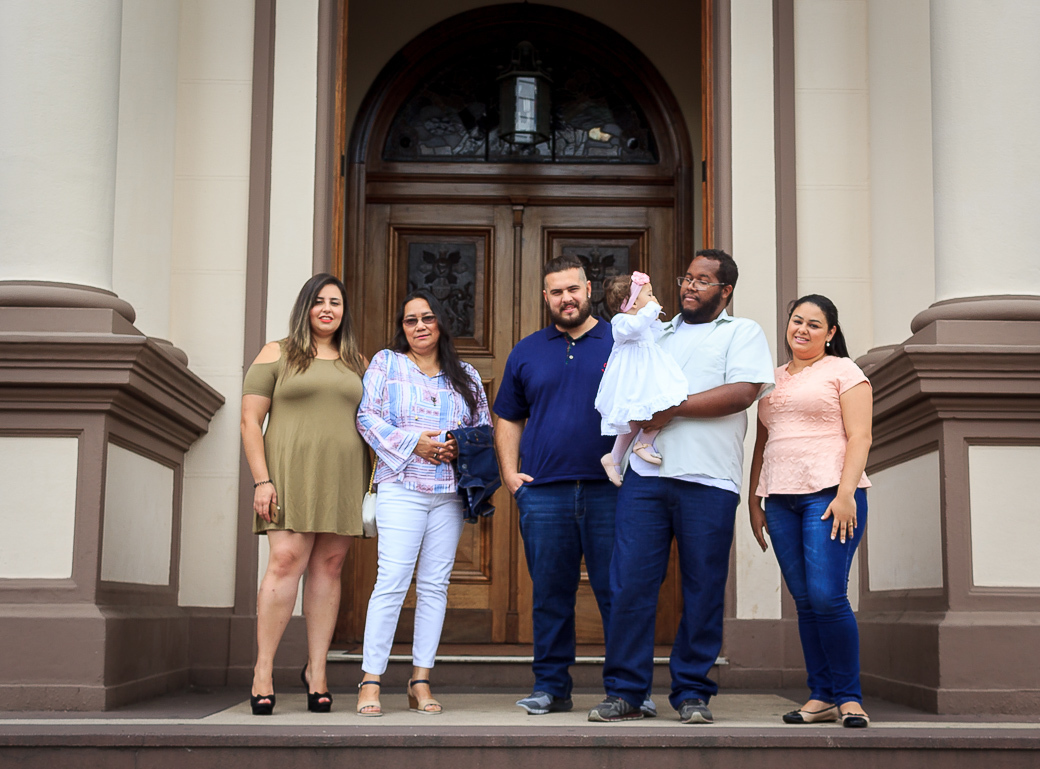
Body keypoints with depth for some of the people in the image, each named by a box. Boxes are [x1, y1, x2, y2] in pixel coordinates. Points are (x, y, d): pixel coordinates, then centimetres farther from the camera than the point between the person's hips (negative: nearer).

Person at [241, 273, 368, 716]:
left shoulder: (357, 364, 18)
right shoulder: (277, 355, 6)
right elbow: (251, 420, 1)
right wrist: (261, 480, -9)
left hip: (343, 479, 4)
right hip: (290, 474, -4)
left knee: (328, 567, 1)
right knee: (286, 560, -15)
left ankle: (316, 667, 7)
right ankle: (263, 668, -9)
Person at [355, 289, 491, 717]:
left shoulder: (465, 375, 17)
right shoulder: (386, 363, 8)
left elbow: (484, 426, 18)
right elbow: (367, 417, 0)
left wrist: (460, 447, -3)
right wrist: (413, 442, -10)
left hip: (450, 491, 4)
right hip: (401, 486, -4)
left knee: (435, 584, 2)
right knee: (392, 581, -12)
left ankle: (421, 680, 8)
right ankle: (371, 681, -8)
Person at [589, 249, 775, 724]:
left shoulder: (742, 332, 11)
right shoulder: (658, 333, 25)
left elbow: (743, 392, -6)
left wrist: (673, 409, -7)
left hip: (708, 480, -3)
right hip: (645, 473, 3)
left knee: (703, 592, 0)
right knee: (630, 583, -3)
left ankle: (692, 693, 11)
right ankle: (625, 691, 6)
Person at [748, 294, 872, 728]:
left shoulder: (843, 371, 6)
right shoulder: (773, 379, 22)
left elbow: (859, 436, -3)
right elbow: (762, 443, 23)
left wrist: (846, 493, -14)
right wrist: (754, 499, 14)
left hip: (830, 494, -5)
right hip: (780, 500, 5)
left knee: (827, 596, -14)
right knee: (804, 602, 3)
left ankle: (849, 697, -3)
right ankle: (821, 697, 8)